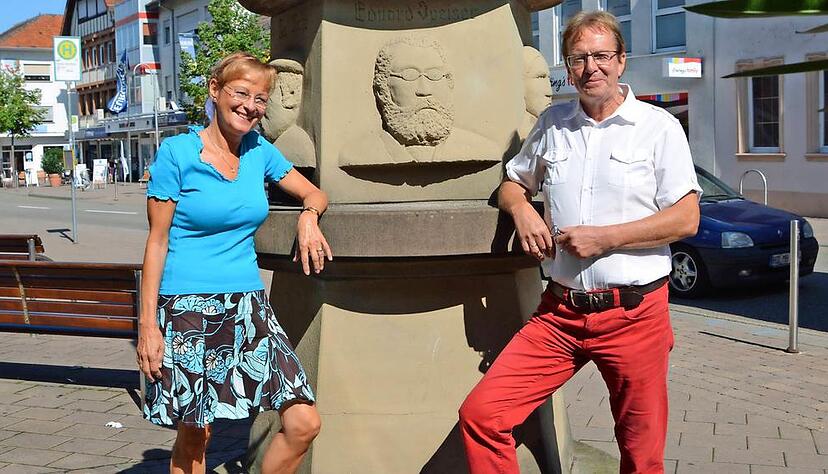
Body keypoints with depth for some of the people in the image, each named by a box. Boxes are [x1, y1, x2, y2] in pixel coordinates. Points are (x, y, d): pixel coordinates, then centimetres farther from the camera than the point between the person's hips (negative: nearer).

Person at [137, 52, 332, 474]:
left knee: (303, 424, -5)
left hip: (248, 305, 5)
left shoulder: (259, 151, 8)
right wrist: (147, 324, -8)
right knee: (193, 437, 4)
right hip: (188, 311, -4)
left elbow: (313, 194, 20)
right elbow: (157, 241, -4)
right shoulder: (177, 152, -5)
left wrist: (309, 215, -5)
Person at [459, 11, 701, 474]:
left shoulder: (659, 127, -1)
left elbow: (687, 219, -7)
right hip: (560, 314, 4)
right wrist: (522, 210, 0)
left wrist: (604, 237, -14)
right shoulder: (552, 123, 12)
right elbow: (513, 184, 24)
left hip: (634, 313, -3)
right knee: (480, 416, -10)